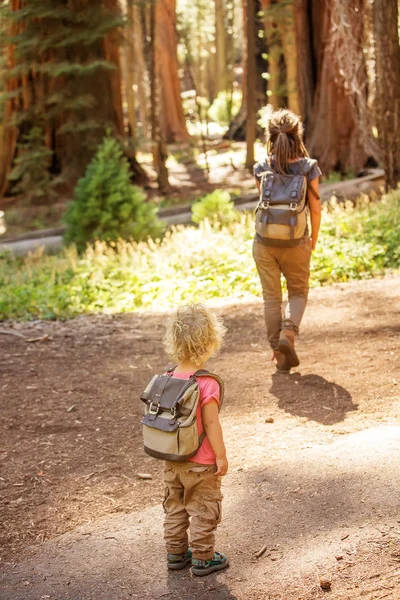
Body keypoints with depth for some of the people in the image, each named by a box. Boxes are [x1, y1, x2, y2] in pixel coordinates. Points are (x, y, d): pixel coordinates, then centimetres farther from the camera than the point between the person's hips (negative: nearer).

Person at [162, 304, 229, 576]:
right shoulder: (206, 384, -25)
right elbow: (211, 423, -22)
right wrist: (221, 456, -12)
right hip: (200, 464, -6)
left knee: (175, 506, 20)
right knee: (203, 510, 9)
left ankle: (176, 552, 30)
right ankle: (202, 558, 17)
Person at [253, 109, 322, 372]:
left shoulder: (262, 168, -5)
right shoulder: (307, 167, -10)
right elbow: (315, 207, -4)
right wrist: (314, 237, 9)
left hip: (265, 241, 1)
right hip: (296, 242, -1)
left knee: (272, 298, 12)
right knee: (299, 292, 19)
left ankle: (280, 355, 13)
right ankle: (288, 333, -7)